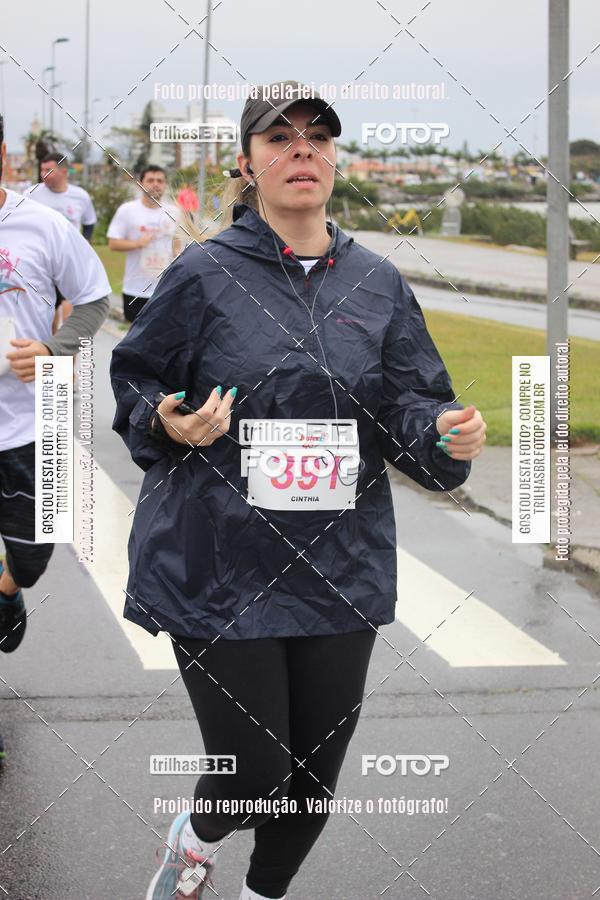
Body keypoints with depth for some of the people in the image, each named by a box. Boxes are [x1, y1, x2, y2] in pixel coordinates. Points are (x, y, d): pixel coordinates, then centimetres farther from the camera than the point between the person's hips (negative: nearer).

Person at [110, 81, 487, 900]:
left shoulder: (377, 284, 6)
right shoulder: (203, 274, -4)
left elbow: (411, 408, 6)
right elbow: (134, 386, 4)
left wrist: (446, 433, -16)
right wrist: (171, 426, -16)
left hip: (341, 573, 4)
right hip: (220, 568, -3)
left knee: (314, 781, 11)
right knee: (251, 780, -4)